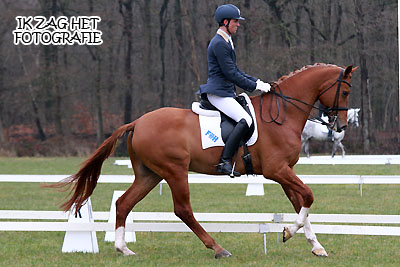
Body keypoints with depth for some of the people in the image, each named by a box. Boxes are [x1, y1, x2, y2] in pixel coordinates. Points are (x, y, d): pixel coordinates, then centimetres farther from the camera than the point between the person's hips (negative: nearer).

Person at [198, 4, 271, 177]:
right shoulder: (219, 43, -14)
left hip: (227, 93, 11)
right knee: (246, 120, -25)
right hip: (218, 93, -11)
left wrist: (257, 81, 12)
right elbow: (231, 74, -17)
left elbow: (235, 71, 24)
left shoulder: (226, 42, 20)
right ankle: (225, 162, -30)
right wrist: (255, 86, -13)